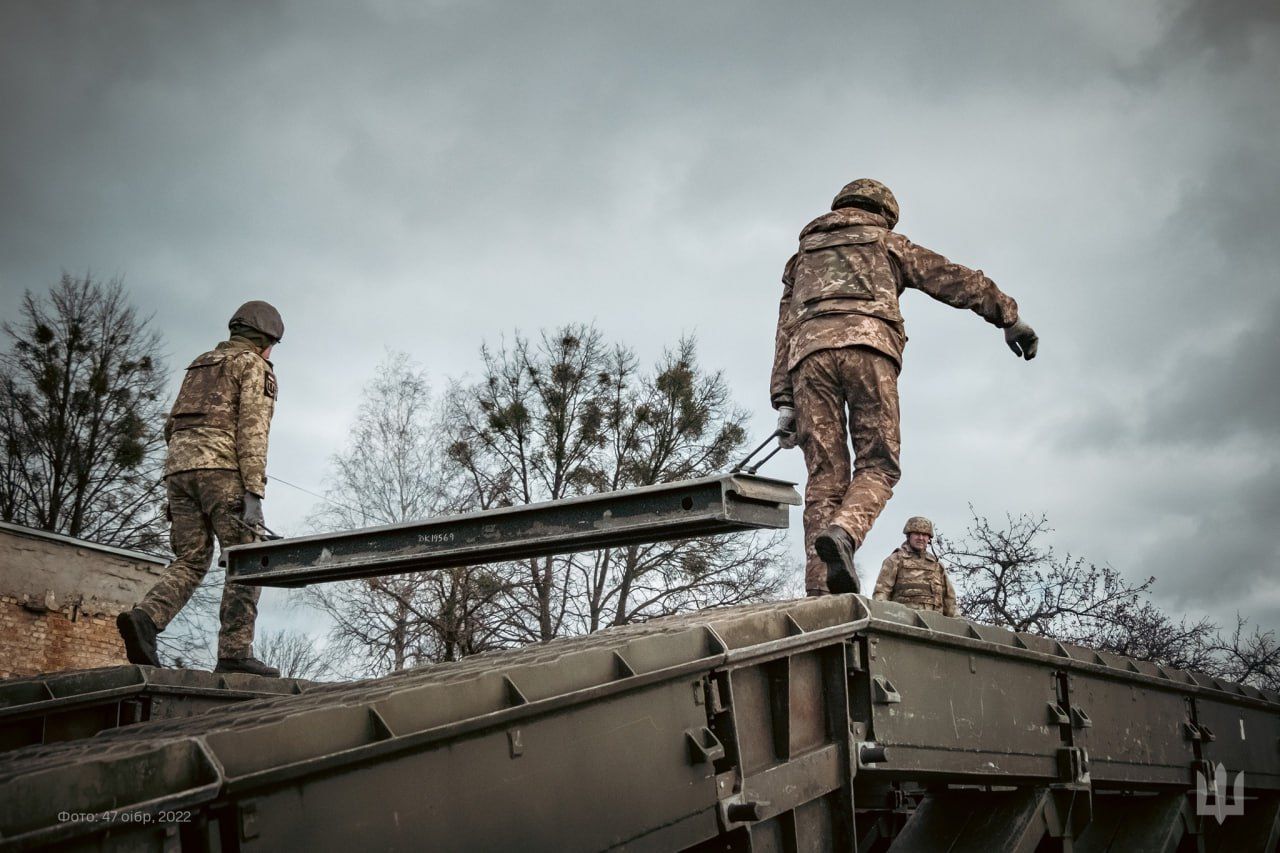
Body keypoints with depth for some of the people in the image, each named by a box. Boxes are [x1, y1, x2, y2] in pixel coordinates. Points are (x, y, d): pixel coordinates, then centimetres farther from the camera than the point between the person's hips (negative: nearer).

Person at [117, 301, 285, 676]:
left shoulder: (200, 366, 28)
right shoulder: (254, 367, 4)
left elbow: (173, 427, 25)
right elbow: (252, 430, -9)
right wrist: (254, 493, -15)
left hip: (180, 463, 7)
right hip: (222, 467, -7)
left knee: (190, 562, 6)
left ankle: (144, 619, -20)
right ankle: (234, 652, -13)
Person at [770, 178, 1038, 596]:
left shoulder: (803, 255, 36)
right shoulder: (887, 242, 28)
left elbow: (785, 332, 24)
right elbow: (953, 280, 17)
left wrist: (784, 402, 16)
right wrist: (1009, 317, 16)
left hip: (809, 348, 3)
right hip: (866, 343, -3)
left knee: (825, 475, -2)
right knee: (877, 464, -1)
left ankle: (819, 593, -15)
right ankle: (843, 533, -33)